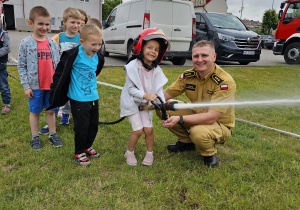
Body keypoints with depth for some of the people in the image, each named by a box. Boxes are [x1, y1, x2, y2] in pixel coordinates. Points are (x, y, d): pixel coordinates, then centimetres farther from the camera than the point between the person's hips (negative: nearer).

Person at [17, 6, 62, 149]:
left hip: (52, 85, 3)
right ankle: (35, 137, 24)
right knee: (35, 112, 10)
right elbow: (21, 66, -4)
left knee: (51, 110, 12)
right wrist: (26, 86, -8)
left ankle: (52, 135, 27)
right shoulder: (26, 43, -6)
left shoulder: (52, 43, 3)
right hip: (35, 86, -2)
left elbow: (57, 64, 8)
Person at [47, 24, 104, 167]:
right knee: (81, 127, 3)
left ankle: (87, 146, 39)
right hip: (78, 99, -6)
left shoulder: (98, 57, 2)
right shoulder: (74, 55, -17)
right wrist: (55, 93, -8)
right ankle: (79, 153, 23)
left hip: (93, 97, 6)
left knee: (93, 124, 17)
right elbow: (60, 73, -11)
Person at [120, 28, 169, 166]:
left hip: (146, 103, 4)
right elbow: (131, 88, -19)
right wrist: (145, 95, -31)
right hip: (131, 101, -4)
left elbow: (159, 89, -6)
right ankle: (129, 153, 16)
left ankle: (150, 153, 23)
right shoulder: (133, 66, -19)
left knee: (148, 129, -2)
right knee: (138, 129, -9)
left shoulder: (156, 70, -5)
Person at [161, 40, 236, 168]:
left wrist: (180, 119, -37)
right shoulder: (188, 76, -8)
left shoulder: (225, 82, -26)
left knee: (198, 132, -39)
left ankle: (210, 154, -1)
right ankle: (186, 142, 13)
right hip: (197, 116, 6)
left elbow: (211, 118, -31)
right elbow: (165, 95, -5)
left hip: (220, 125, -6)